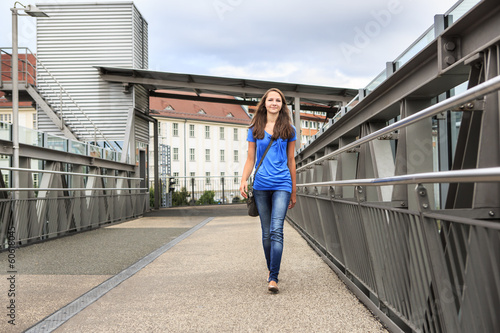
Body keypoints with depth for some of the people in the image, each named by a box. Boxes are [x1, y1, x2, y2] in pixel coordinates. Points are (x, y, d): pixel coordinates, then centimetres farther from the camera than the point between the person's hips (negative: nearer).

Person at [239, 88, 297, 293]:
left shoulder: (289, 130, 8)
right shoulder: (255, 129, 10)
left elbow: (291, 161, 11)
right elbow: (250, 159, 11)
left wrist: (294, 191, 12)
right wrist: (244, 180, -6)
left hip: (281, 185, -2)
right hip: (261, 186, 2)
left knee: (276, 230, -13)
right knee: (266, 232, 9)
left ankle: (273, 278, -14)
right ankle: (270, 268, 28)